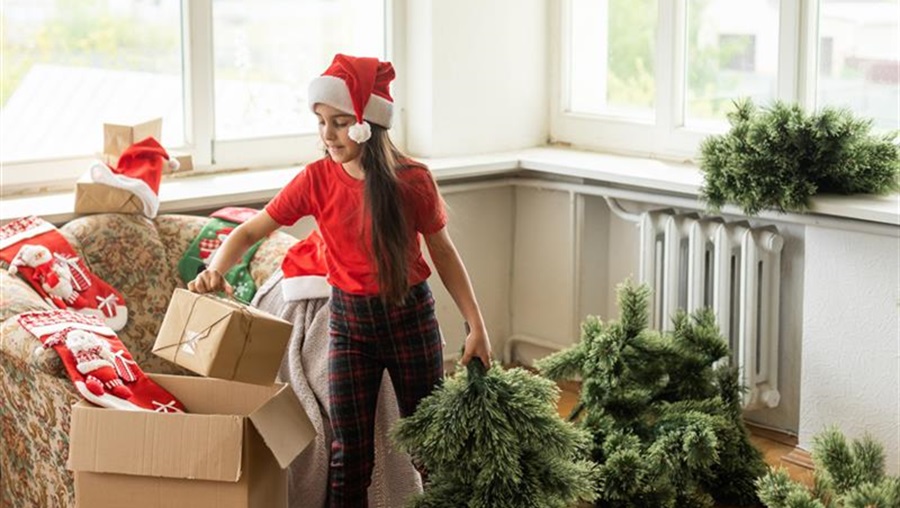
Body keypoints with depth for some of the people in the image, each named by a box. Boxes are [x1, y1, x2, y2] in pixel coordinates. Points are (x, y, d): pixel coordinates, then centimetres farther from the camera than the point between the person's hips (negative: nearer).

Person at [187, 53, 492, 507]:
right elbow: (250, 231, -4)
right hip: (348, 320, 1)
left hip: (410, 315, -1)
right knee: (350, 451, 3)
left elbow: (443, 252, -2)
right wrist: (215, 270, -25)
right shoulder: (316, 180, -9)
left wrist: (476, 324, -2)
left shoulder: (412, 180, -13)